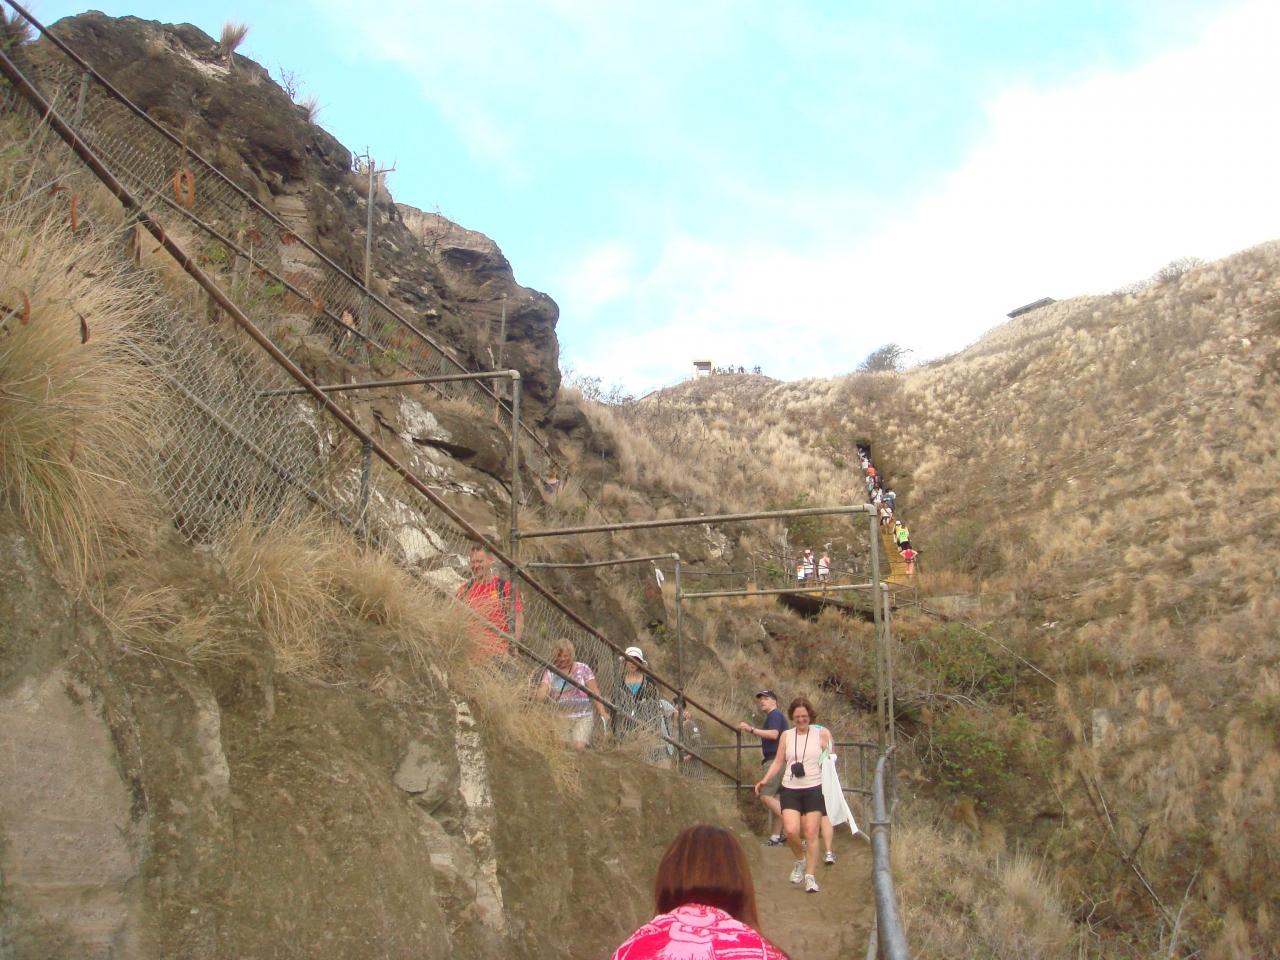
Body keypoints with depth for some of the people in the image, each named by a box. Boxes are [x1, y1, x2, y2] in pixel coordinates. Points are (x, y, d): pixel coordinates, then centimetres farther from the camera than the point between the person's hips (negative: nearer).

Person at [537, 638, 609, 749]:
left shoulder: (583, 669, 4)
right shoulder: (550, 672, 8)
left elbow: (595, 693, 2)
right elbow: (541, 693, -1)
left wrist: (602, 713, -9)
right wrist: (541, 694, -25)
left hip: (582, 718, -2)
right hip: (561, 719, 2)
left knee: (579, 746, -19)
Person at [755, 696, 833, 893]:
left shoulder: (821, 734, 0)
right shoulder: (786, 736, 7)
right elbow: (778, 761, 10)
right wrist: (765, 780, -2)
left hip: (814, 789, -2)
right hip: (790, 790, 2)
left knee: (811, 833, -3)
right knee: (791, 831, -11)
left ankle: (810, 876, 9)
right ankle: (800, 861, 19)